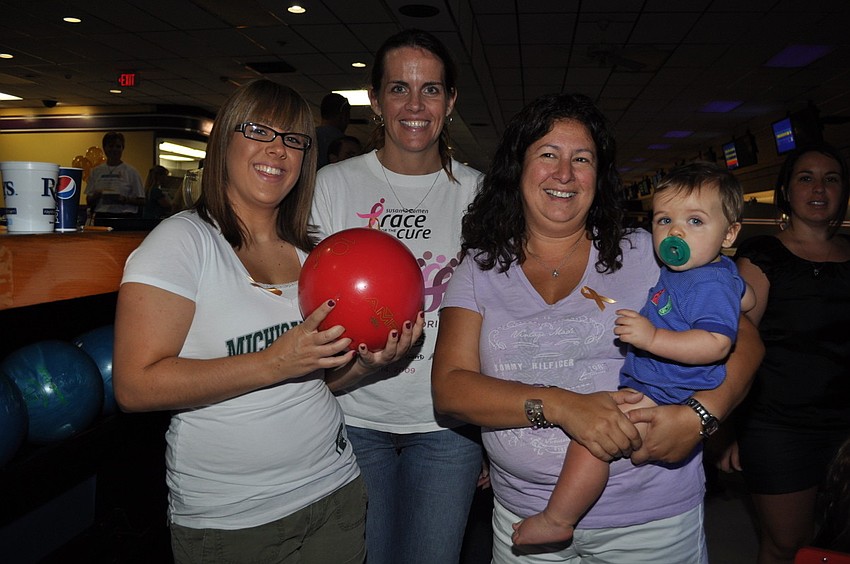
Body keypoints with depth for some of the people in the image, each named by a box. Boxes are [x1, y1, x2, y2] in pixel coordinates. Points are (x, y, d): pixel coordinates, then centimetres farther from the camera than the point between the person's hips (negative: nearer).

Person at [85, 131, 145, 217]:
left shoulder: (131, 172, 4)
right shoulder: (96, 171, 11)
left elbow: (141, 201, 2)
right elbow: (89, 201, 14)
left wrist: (126, 200, -14)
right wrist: (95, 196, -7)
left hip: (125, 217, -2)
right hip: (102, 216, 2)